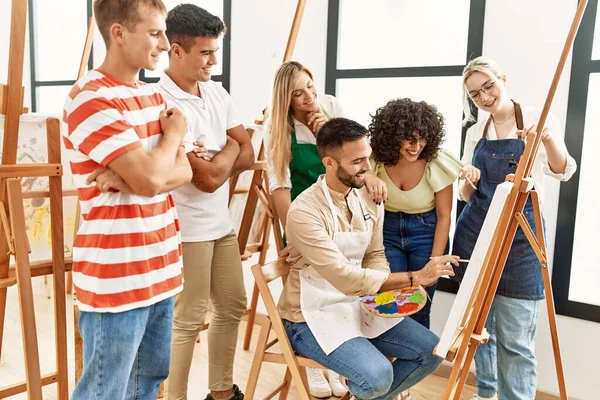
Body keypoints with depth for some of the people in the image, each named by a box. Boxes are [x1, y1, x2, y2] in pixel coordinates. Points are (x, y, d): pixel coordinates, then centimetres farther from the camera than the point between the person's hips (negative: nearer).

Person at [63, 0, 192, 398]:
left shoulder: (152, 95, 11)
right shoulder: (90, 99, -16)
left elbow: (183, 172, 4)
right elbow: (152, 178, -24)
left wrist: (130, 178, -15)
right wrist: (173, 132, -4)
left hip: (160, 269, 8)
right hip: (116, 279, -7)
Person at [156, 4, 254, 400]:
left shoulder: (217, 92, 6)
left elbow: (248, 155, 3)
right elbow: (208, 178, -22)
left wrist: (214, 163, -16)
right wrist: (229, 148, -4)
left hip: (221, 222, 8)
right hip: (188, 228, -8)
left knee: (233, 307, 17)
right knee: (187, 321, 3)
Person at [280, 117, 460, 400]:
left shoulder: (369, 198, -2)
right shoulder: (305, 212, -25)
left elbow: (375, 255, 7)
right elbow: (344, 277, -29)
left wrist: (392, 287, -15)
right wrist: (414, 278, -29)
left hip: (359, 305, 7)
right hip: (313, 315, -7)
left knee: (431, 350, -1)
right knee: (377, 374, -26)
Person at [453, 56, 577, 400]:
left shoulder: (538, 118, -2)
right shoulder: (475, 132, 10)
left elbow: (562, 172, -15)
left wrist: (547, 139, -34)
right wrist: (470, 181, -10)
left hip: (519, 232, -4)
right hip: (474, 230, 4)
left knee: (514, 338, -2)